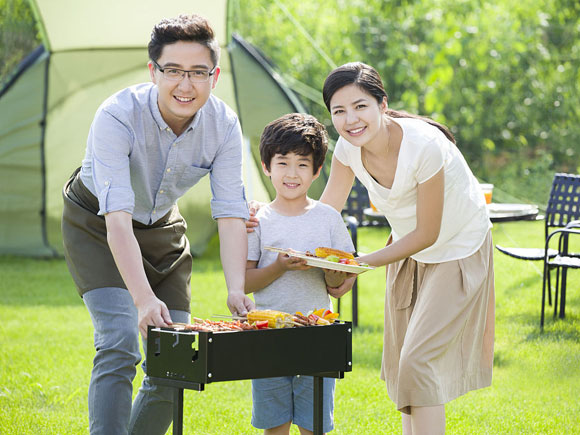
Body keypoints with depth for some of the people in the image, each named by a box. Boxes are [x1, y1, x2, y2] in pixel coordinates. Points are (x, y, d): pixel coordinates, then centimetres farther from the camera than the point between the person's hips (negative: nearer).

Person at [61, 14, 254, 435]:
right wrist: (143, 298, -50)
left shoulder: (223, 125, -22)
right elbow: (117, 217, -40)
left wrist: (237, 290, -35)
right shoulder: (117, 116, -35)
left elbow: (230, 214, -21)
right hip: (95, 225, -5)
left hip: (162, 227, 5)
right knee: (119, 345, -24)